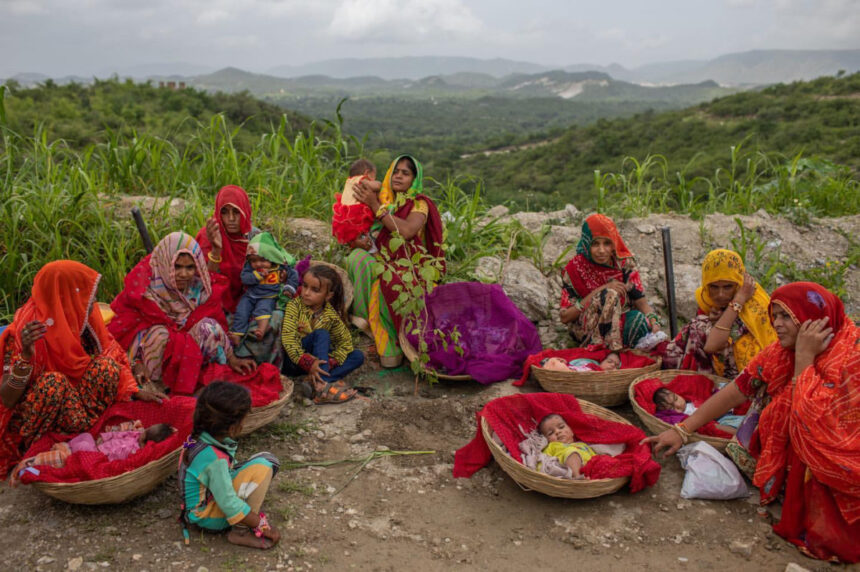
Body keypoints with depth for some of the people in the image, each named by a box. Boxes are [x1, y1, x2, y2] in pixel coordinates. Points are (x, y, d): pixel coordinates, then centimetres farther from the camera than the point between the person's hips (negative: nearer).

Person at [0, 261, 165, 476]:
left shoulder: (80, 320, -7)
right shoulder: (25, 331, -22)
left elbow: (112, 359, 3)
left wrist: (136, 393, -11)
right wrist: (26, 355, -40)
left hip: (74, 408, 5)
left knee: (106, 365, -16)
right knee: (54, 382, -33)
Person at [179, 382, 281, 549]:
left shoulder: (200, 438, -7)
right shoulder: (214, 459, -33)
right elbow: (229, 504, -29)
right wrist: (262, 526, -20)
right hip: (207, 516, -9)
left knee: (267, 459, 0)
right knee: (261, 467, -25)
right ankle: (241, 532, -15)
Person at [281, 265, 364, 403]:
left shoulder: (331, 315, -3)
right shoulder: (295, 305, -10)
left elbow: (346, 343, -5)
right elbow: (287, 336, -20)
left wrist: (328, 363, -22)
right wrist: (307, 362, -32)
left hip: (314, 359, 4)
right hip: (291, 360, -4)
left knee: (358, 356, -10)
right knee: (321, 334, -27)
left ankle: (317, 382, -31)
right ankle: (322, 384, -39)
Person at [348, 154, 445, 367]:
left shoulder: (420, 203, 1)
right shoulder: (386, 201, 17)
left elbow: (407, 230, -20)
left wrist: (375, 205, -14)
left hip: (414, 272, -5)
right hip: (387, 267, 5)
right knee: (357, 256, -24)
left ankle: (389, 347, -21)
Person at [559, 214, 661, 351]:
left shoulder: (624, 264, -3)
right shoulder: (575, 268, -10)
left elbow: (642, 302, -5)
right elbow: (565, 317, -13)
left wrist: (654, 323, -27)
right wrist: (600, 291, -19)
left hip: (622, 322, 2)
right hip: (586, 331, -2)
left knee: (640, 320, -31)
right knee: (610, 295, -29)